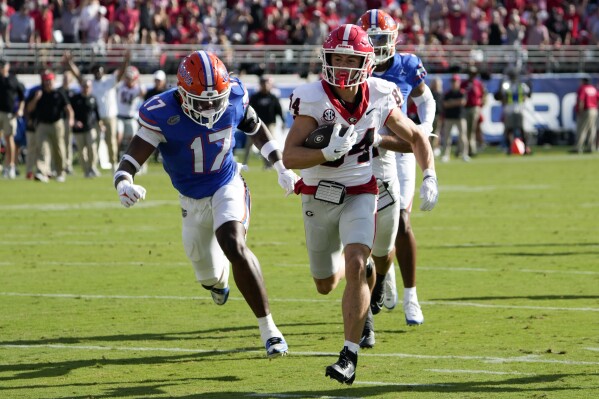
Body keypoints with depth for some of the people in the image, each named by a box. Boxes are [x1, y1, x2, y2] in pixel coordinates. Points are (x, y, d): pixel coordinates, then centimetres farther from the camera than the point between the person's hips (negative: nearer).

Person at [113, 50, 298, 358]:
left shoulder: (233, 97, -18)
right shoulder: (163, 114, -27)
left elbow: (256, 128, 6)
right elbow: (129, 162, -33)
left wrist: (281, 166, 6)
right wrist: (124, 184, -55)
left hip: (228, 186, -1)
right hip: (193, 200, 1)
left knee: (235, 248, -28)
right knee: (211, 279, 14)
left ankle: (268, 328, -19)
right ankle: (218, 276, 57)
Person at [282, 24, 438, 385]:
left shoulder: (379, 98, -11)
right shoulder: (313, 99, -20)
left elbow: (416, 137, 5)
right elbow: (289, 157, -24)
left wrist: (430, 178, -8)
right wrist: (328, 152, -40)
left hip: (359, 195, 0)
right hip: (318, 197, 1)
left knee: (355, 267, -24)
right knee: (326, 285, 15)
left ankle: (350, 356, -20)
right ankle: (349, 263, 53)